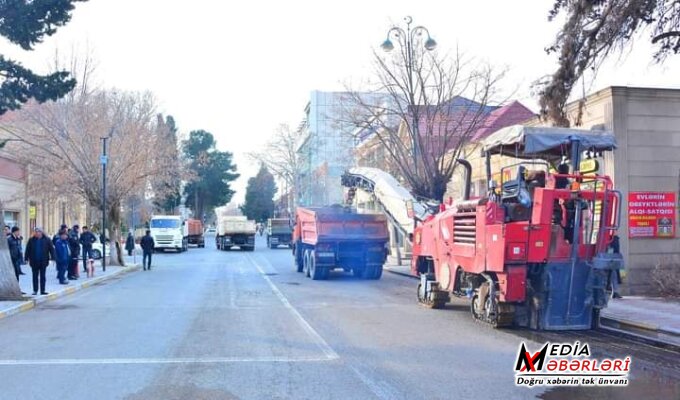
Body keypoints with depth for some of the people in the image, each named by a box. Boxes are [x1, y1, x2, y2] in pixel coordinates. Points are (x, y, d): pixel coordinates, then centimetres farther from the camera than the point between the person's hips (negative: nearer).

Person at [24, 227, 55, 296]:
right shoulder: (31, 240, 2)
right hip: (34, 261, 1)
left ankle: (42, 290, 13)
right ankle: (35, 290, 13)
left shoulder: (47, 240, -2)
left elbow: (51, 249, -2)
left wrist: (53, 258, -8)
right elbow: (28, 250, 5)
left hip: (43, 261, -1)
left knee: (42, 276, 6)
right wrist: (26, 258, 0)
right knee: (35, 277, 6)